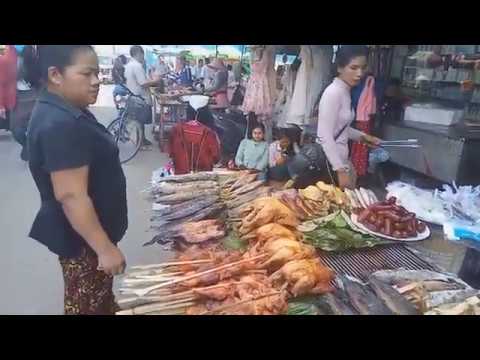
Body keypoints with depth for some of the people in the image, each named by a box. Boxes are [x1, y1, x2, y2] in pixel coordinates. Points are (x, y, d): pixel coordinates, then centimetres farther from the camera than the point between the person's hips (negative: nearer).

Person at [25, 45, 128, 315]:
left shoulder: (65, 112, 6)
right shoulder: (60, 125, -27)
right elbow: (71, 196, -29)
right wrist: (105, 248, -24)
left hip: (88, 229, 9)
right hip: (82, 237, -9)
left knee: (100, 294, 27)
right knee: (87, 304, 10)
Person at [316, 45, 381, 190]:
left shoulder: (345, 91, 9)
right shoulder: (333, 92, -18)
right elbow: (325, 136, -22)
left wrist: (362, 137, 15)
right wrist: (341, 170, -23)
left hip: (341, 157, 9)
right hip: (329, 162, -9)